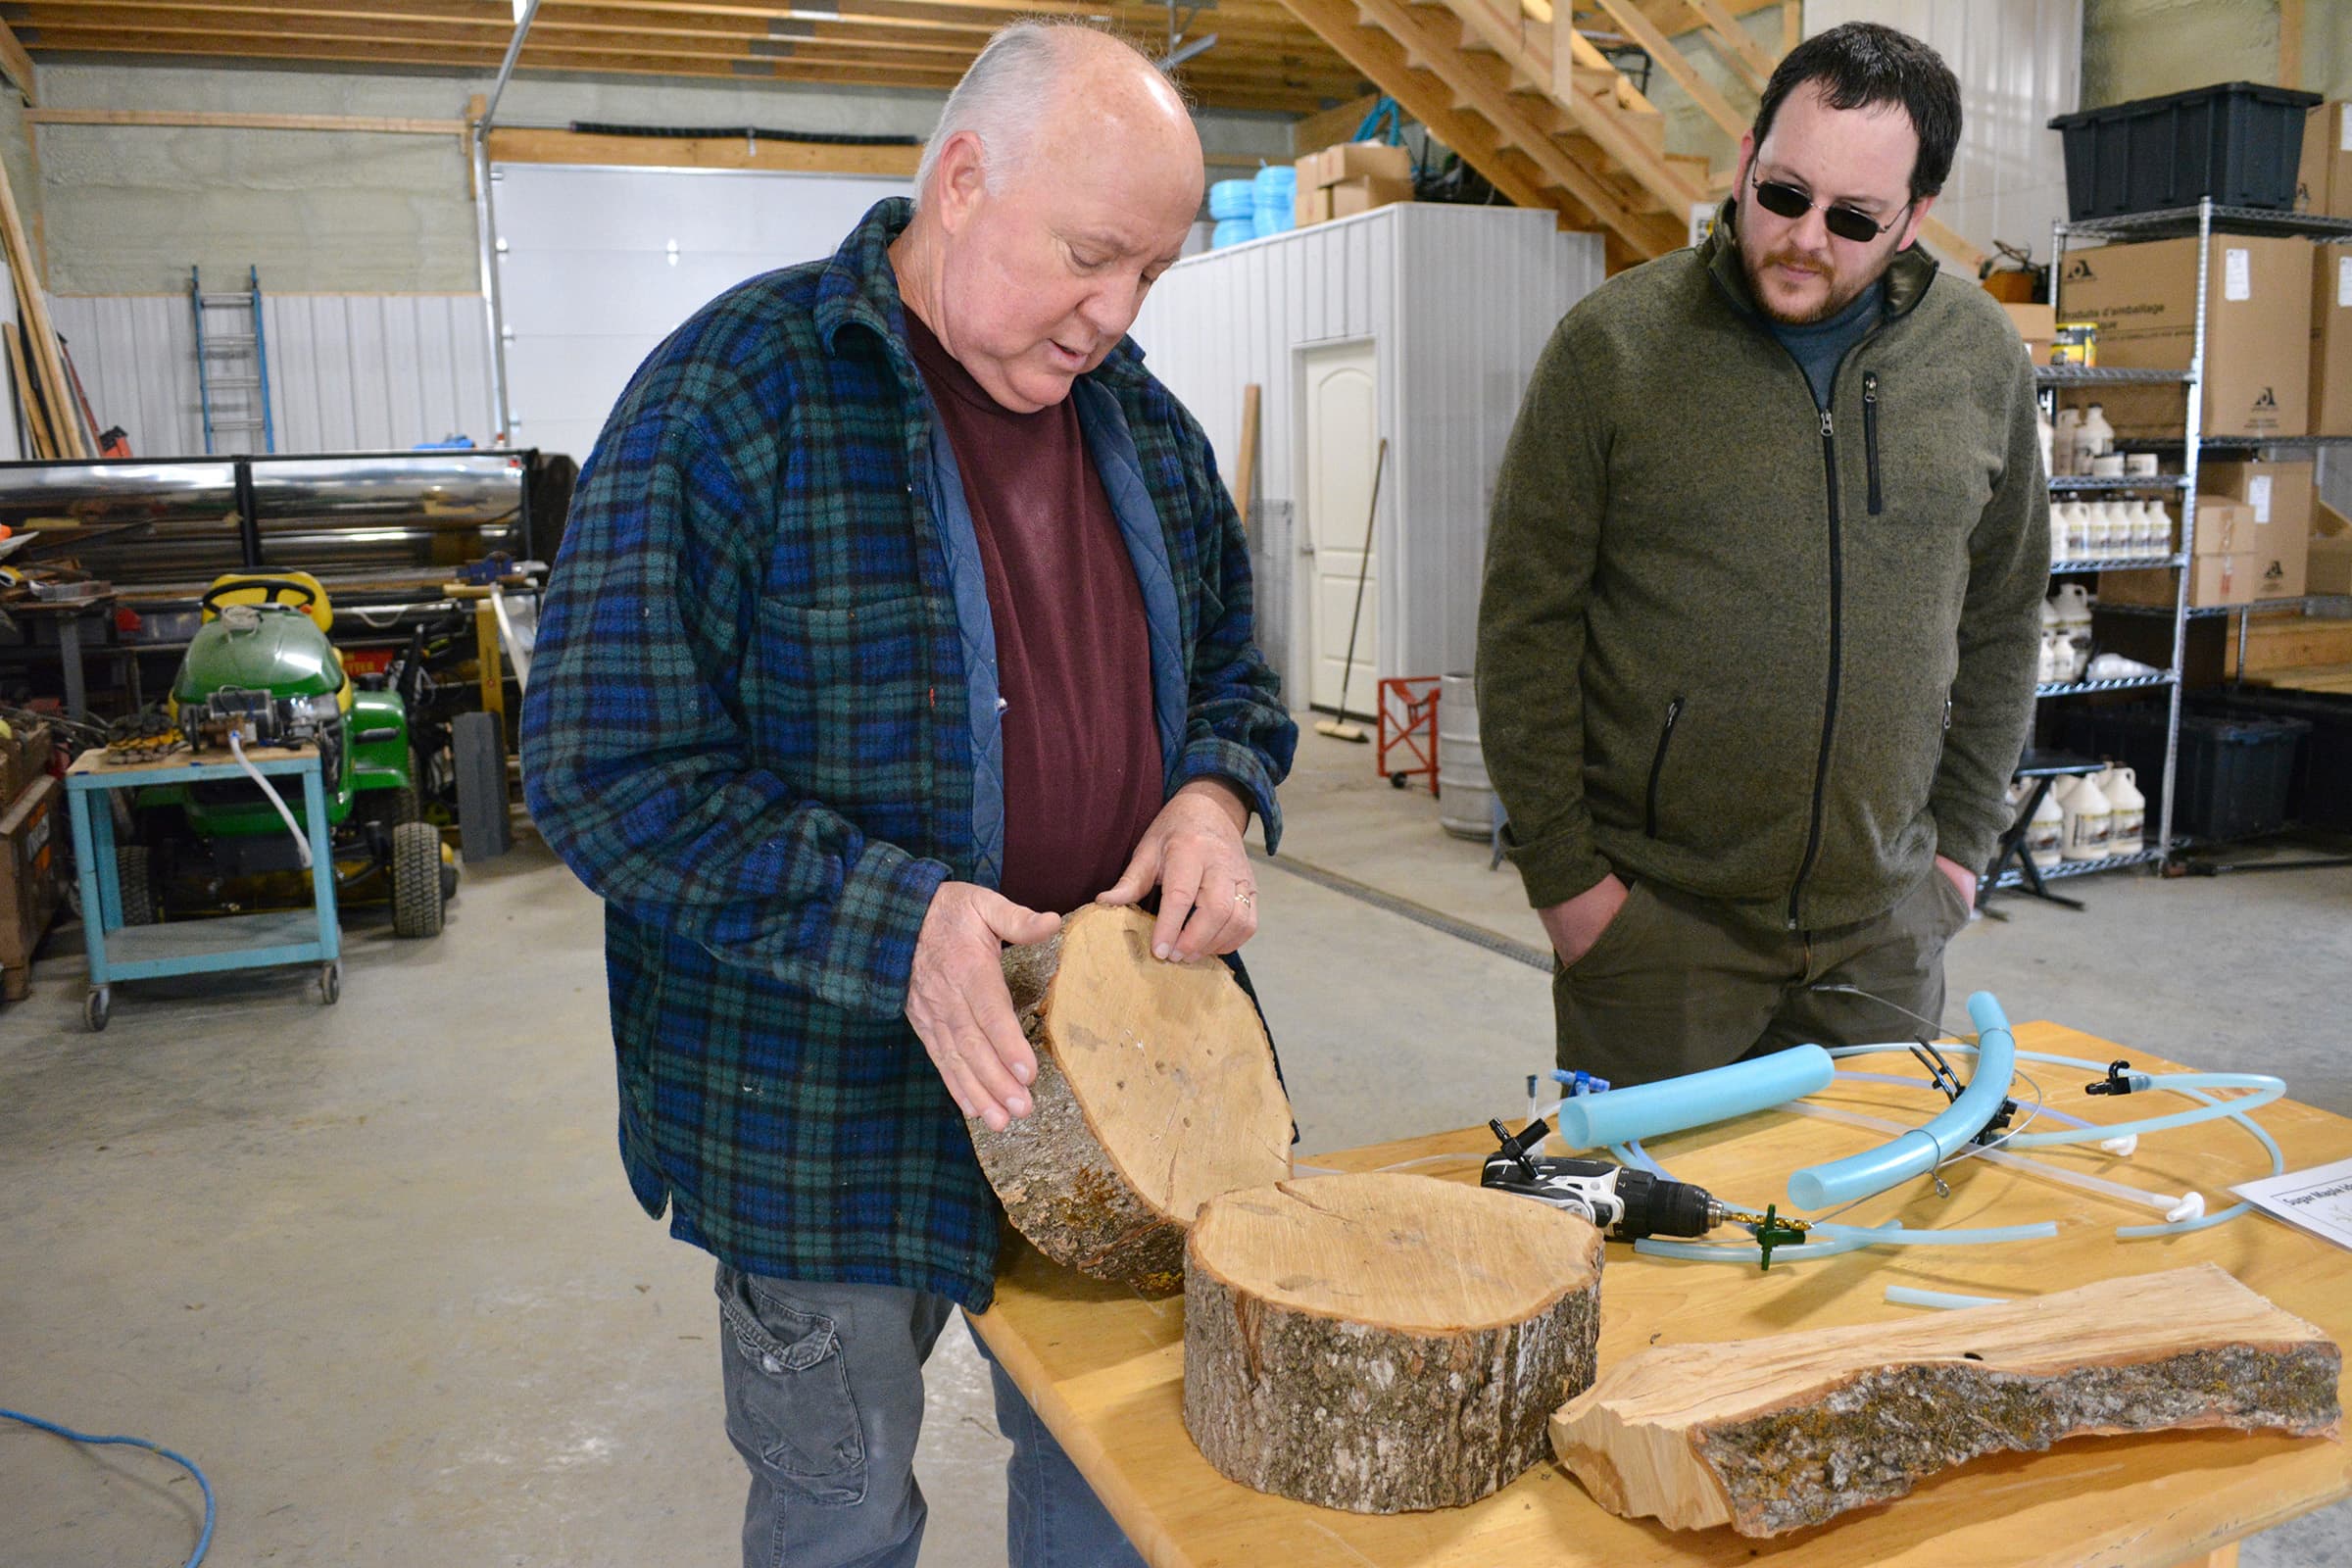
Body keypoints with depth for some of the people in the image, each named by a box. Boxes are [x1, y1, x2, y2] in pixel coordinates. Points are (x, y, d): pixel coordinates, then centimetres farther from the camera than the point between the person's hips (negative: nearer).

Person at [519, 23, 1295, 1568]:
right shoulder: (732, 393, -15)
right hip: (831, 1111, -5)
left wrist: (1218, 794, -8)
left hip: (1116, 1077, 6)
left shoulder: (1145, 422, 6)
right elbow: (608, 770, -18)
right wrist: (891, 922, -28)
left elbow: (1231, 669, 16)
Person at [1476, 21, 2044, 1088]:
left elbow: (1999, 617, 14)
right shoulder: (1614, 342, -7)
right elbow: (1526, 626, -7)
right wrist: (1562, 873, -8)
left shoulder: (1981, 357, 4)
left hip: (1884, 919, 4)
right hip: (1654, 918, -3)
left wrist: (1961, 840, 9)